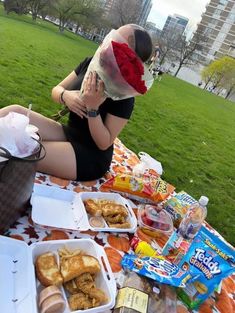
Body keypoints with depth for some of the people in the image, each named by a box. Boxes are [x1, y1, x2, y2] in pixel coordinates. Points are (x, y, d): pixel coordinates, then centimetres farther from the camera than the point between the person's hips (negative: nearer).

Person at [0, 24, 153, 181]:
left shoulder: (124, 96, -22)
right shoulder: (90, 63, -3)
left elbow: (104, 143, -19)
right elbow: (56, 90, 5)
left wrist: (93, 108, -30)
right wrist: (65, 96, -18)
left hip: (91, 157, -6)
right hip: (69, 133, 7)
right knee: (14, 112, -13)